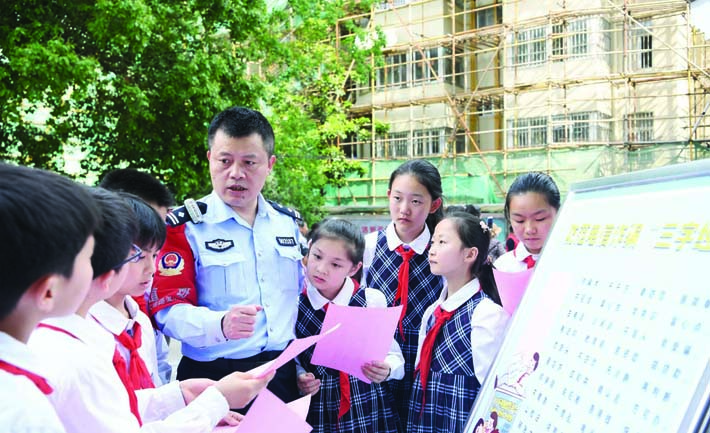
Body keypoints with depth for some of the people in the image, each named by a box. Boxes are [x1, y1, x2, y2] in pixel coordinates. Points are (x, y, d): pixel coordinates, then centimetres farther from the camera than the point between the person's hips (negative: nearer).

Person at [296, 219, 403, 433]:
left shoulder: (372, 301, -8)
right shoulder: (293, 304, -7)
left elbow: (395, 356, -2)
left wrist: (386, 370, -22)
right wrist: (299, 378, -17)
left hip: (369, 413, 0)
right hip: (316, 414, 0)